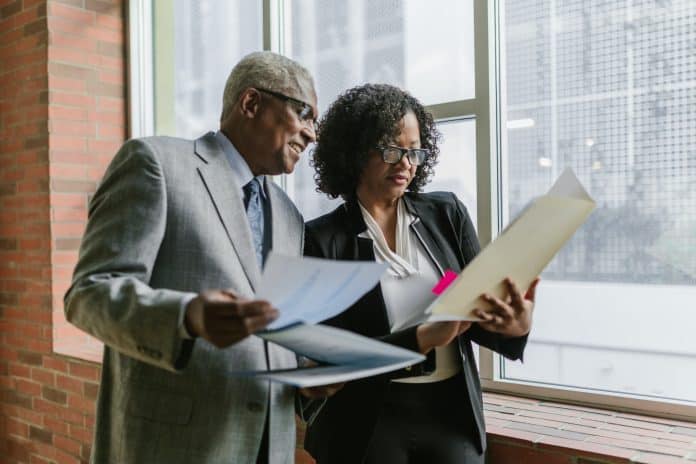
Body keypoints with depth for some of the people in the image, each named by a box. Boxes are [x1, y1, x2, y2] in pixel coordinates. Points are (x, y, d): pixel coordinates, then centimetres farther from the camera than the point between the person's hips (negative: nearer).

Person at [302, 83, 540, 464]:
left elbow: (478, 314, 1)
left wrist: (514, 326, -22)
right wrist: (423, 339, -26)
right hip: (367, 425, -2)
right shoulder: (323, 239, -8)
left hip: (453, 414, 3)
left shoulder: (446, 213, 1)